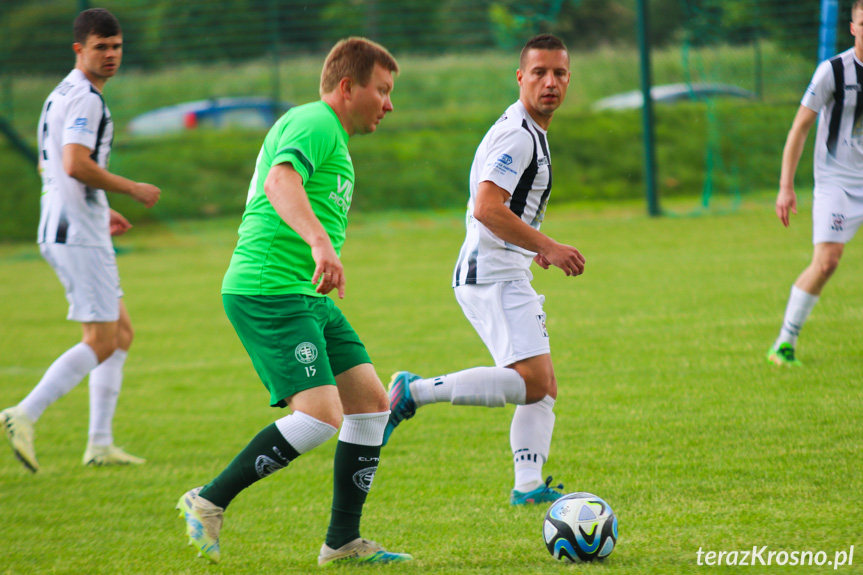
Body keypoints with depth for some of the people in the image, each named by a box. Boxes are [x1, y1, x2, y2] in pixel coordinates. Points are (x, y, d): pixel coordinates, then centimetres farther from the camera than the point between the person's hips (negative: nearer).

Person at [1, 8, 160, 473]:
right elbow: (76, 165, -26)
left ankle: (100, 443, 11)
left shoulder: (61, 96, 18)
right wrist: (133, 189, -15)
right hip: (78, 237, -10)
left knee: (121, 333, 13)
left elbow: (49, 167, 26)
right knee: (100, 343, -9)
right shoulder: (84, 98, -14)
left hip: (62, 230, 10)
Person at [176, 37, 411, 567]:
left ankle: (343, 542, 8)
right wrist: (320, 241, -45)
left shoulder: (330, 136, 23)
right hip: (268, 291, -11)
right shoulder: (315, 124, -10)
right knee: (320, 416, -20)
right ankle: (210, 503, -7)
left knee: (372, 405, 5)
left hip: (306, 299, 11)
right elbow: (281, 181, -30)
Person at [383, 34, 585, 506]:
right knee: (531, 378, -22)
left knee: (543, 388, 7)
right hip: (494, 276, -11)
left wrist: (533, 245, 24)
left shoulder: (530, 132, 20)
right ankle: (415, 392, -18)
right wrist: (548, 247, -20)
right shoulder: (517, 135, -14)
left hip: (507, 279, 11)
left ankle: (528, 486, 1)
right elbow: (488, 209, -24)